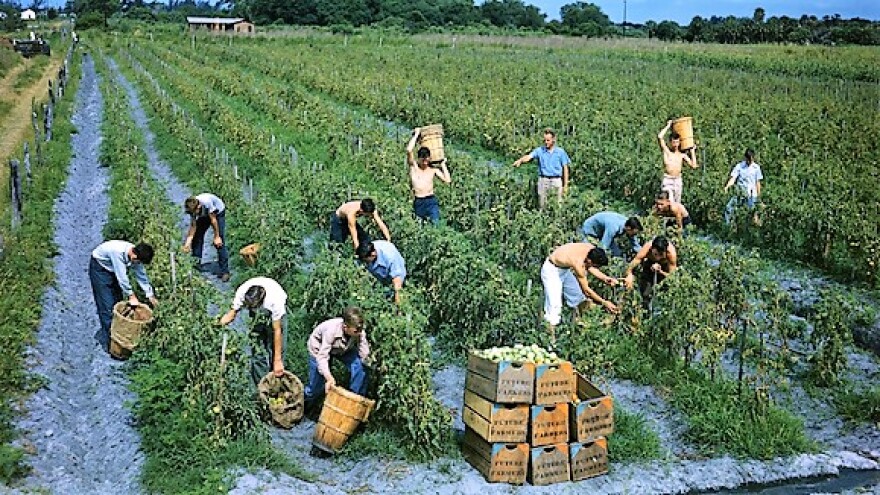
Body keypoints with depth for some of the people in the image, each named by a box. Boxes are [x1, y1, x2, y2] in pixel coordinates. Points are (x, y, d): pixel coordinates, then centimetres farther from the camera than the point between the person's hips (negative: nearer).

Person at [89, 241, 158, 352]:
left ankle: (103, 333, 17)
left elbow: (141, 275, -5)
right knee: (107, 304, -12)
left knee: (117, 300, 4)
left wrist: (151, 295, -5)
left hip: (112, 268, 7)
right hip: (99, 267, -7)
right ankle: (107, 340, -6)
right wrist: (131, 296, -26)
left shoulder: (136, 255, -17)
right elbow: (122, 277, -34)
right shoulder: (118, 252, -39)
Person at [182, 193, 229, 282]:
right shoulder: (192, 207, -24)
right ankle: (196, 261, 7)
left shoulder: (206, 202, -41)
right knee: (197, 236, -6)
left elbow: (213, 220, -29)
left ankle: (225, 272, -13)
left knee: (219, 243, -13)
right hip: (204, 215, 6)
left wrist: (217, 237, -22)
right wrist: (188, 242, -27)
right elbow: (193, 226, -19)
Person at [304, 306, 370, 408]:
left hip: (344, 349, 3)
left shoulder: (360, 332, -31)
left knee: (360, 367, -24)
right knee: (317, 387, -4)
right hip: (320, 347, -3)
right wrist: (328, 377, -54)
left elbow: (364, 355, -26)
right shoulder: (331, 330, -42)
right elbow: (322, 356, -42)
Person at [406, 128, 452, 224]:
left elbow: (447, 180, -1)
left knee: (436, 223, -11)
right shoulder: (413, 166, 0)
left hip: (431, 201, 0)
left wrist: (443, 164, 3)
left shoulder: (433, 170, 6)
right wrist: (416, 134, -6)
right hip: (418, 202, 0)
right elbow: (409, 150, -16)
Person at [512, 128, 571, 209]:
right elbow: (529, 156, -14)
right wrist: (520, 160, -36)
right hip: (543, 180, 1)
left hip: (556, 180, -1)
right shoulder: (539, 150, 3)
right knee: (542, 205, 5)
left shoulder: (560, 152, 3)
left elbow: (565, 168, 6)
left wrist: (565, 185, 2)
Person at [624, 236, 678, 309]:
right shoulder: (647, 249, -42)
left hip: (665, 266, 0)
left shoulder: (671, 253, -42)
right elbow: (631, 266, -43)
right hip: (650, 262, 0)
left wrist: (660, 271, -50)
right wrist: (629, 275, -64)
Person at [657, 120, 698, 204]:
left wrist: (692, 151, 7)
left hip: (678, 180, 4)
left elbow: (693, 165, 4)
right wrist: (668, 126, -2)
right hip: (667, 179, -4)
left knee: (677, 203, 6)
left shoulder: (682, 155, 8)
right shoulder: (666, 151, -1)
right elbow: (660, 136, -14)